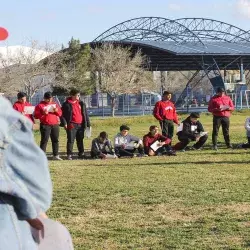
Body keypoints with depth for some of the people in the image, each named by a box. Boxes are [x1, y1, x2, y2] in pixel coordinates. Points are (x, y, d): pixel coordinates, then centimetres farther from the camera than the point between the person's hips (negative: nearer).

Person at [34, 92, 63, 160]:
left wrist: (56, 111, -6)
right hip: (45, 125, -5)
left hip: (55, 125, 5)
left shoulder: (55, 104, 15)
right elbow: (36, 115, -6)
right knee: (44, 140, -7)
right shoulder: (40, 105, -1)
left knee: (56, 140, 8)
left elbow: (60, 113, 15)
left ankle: (56, 155, 16)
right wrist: (43, 113, -20)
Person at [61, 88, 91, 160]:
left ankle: (81, 154, 17)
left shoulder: (81, 103, 12)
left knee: (80, 140, 10)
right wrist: (64, 123, -12)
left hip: (80, 125, 4)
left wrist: (88, 124, 11)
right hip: (71, 125, -4)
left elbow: (85, 114, 14)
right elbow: (62, 114, -2)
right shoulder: (66, 104, -1)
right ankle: (69, 155, -2)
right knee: (70, 140, -4)